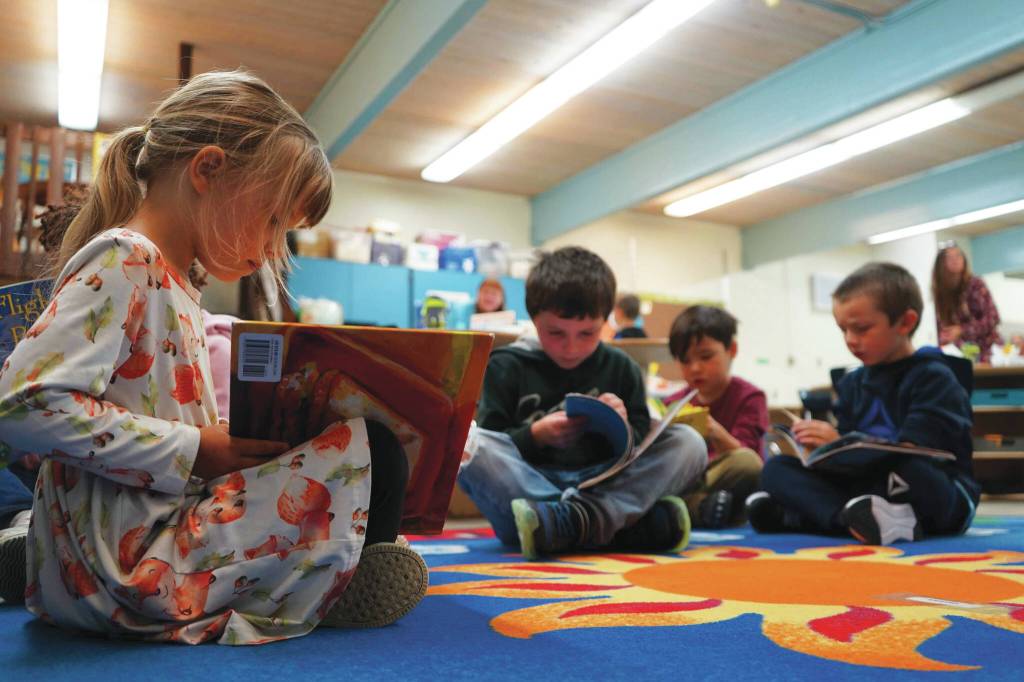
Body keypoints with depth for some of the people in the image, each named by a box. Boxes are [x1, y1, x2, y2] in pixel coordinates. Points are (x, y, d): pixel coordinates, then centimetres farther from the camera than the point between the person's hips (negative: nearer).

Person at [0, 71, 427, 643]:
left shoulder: (168, 280, 15)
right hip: (132, 565, -10)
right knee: (370, 452, -18)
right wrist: (195, 450, -21)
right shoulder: (123, 261, -13)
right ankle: (340, 584, 1)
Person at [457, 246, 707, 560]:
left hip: (603, 485, 3)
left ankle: (563, 522, -34)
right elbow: (489, 451, -1)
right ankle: (623, 524, -33)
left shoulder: (620, 368, 9)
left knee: (689, 443, -15)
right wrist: (534, 436, -18)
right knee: (468, 441, -29)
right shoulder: (507, 366, 2)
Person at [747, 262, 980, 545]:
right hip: (865, 485, 6)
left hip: (941, 498, -6)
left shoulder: (933, 378, -6)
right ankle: (871, 518, -33)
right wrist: (820, 445, -13)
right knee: (776, 468, -12)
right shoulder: (853, 383, 14)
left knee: (905, 471, -41)